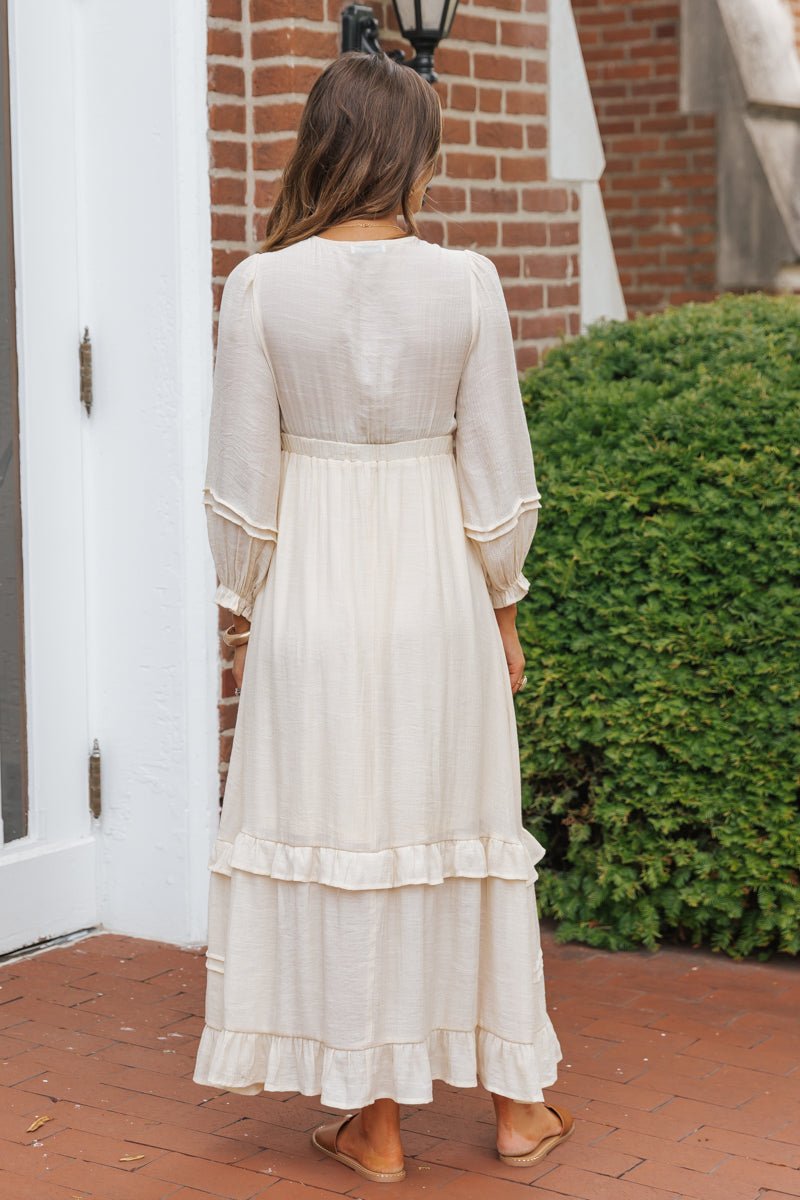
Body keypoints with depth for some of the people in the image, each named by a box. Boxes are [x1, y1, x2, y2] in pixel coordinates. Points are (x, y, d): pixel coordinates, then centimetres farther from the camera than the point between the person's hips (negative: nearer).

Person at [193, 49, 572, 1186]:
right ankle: (515, 1097, 26)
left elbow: (242, 483, -6)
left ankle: (375, 1121, 19)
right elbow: (498, 476, -3)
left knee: (335, 837, 9)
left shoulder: (262, 287, -8)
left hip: (311, 592, -1)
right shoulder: (466, 283, -7)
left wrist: (246, 611, 7)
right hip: (437, 592, 1)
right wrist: (503, 606, 10)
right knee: (459, 829, 13)